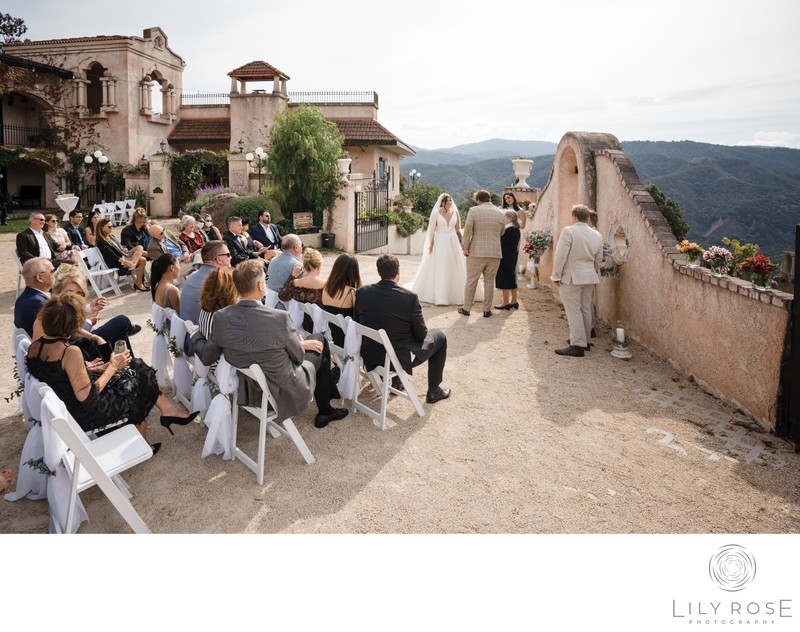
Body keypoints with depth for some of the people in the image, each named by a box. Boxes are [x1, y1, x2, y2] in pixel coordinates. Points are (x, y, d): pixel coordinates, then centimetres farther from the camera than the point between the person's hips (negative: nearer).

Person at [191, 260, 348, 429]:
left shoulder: (220, 318, -16)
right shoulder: (280, 318, -29)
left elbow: (207, 357, -1)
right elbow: (298, 357, -13)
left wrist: (196, 335, 20)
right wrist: (303, 344, 11)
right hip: (283, 392, -5)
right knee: (320, 340, 18)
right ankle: (324, 411, 30)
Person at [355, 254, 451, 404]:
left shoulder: (361, 292, -11)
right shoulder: (410, 297, -22)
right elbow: (421, 334, -12)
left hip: (370, 357, 5)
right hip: (401, 358, -5)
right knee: (440, 336, 20)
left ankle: (396, 381, 43)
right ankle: (433, 391, 28)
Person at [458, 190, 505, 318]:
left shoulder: (473, 211, -5)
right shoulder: (500, 213, 7)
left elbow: (467, 230, -12)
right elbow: (502, 233, 16)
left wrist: (465, 248, -6)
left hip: (477, 252, -3)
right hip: (495, 253, 3)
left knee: (471, 280, 6)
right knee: (489, 281, 9)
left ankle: (466, 308, 12)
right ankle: (487, 310, 13)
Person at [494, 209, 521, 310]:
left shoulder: (509, 229, -18)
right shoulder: (516, 229, 11)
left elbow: (501, 241, -21)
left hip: (505, 259, -10)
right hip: (512, 258, 10)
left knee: (505, 279, -3)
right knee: (511, 279, 14)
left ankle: (506, 303, 1)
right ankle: (514, 301, 21)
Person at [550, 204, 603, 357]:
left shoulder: (568, 231, -12)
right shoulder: (597, 235, 8)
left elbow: (560, 255, -15)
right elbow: (598, 260, 13)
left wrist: (556, 276, -9)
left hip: (571, 277, -7)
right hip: (589, 278, 7)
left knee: (574, 311, -5)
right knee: (586, 309, 15)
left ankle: (577, 345, -7)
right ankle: (585, 341, 25)